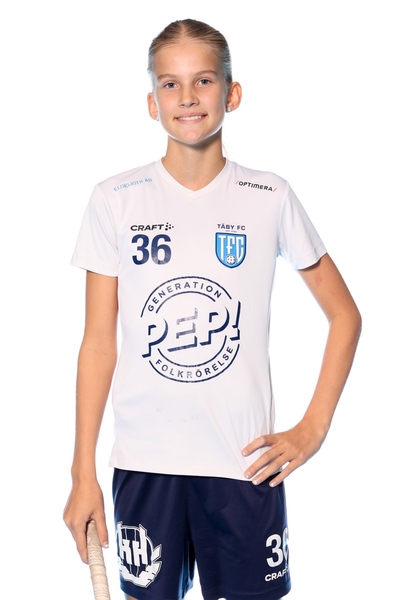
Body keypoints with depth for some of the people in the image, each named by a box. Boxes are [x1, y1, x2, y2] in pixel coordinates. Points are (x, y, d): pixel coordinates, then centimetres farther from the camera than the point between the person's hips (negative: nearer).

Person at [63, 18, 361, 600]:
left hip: (247, 461, 0)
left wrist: (313, 428, 0)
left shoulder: (270, 198, -1)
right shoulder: (115, 201, 0)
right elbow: (98, 343, 2)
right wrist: (83, 472, 1)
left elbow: (345, 315, 7)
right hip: (144, 462, 0)